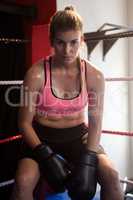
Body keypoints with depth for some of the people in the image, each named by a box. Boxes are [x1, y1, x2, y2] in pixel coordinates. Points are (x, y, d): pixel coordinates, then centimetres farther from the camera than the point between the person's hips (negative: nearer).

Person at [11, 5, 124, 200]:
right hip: (43, 136, -1)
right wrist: (46, 156, -19)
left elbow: (95, 123, -3)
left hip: (77, 135, 2)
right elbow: (25, 122, -8)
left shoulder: (94, 76, -9)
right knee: (23, 182, -29)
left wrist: (87, 161, -15)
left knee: (111, 175, -22)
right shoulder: (36, 74, -15)